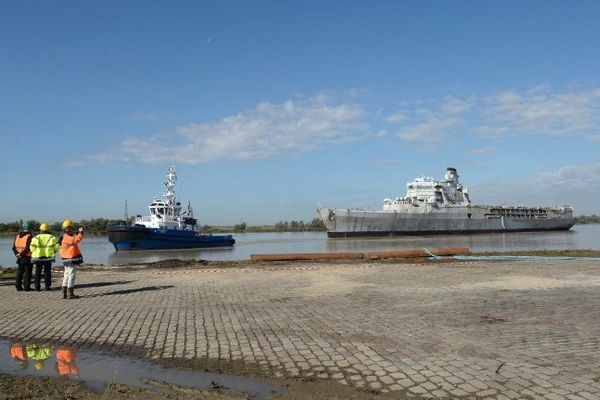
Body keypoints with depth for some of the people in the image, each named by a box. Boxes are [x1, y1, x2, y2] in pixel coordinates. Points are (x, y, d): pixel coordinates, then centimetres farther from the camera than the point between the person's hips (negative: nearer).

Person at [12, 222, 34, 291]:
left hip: (20, 258, 7)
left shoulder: (18, 236, 10)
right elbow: (27, 248, -21)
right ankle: (27, 287, 2)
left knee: (19, 273, 13)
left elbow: (14, 247, 7)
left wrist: (17, 254, -2)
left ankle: (18, 286, 16)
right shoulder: (29, 236, -13)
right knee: (28, 273, 1)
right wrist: (21, 254, -12)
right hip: (28, 257, -7)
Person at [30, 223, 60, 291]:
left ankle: (37, 286, 11)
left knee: (38, 272, 10)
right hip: (48, 257, 0)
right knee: (47, 272, 7)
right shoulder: (51, 237, 0)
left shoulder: (36, 238, -2)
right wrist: (53, 252, 15)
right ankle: (47, 286, 4)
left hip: (38, 257, 0)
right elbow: (57, 246, -3)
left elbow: (32, 248, -7)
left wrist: (35, 252, 13)